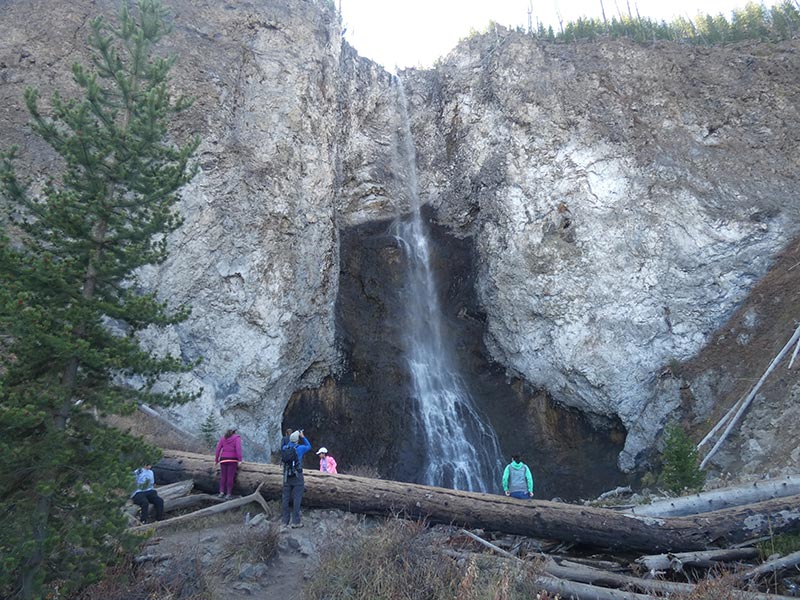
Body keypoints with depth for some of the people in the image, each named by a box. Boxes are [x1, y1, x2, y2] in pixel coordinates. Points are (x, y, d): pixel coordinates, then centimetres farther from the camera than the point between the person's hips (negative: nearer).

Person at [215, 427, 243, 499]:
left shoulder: (223, 438, 13)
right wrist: (240, 460, -17)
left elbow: (218, 449, 4)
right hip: (232, 459, -3)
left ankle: (221, 492, -5)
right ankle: (228, 494, -7)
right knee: (230, 477, -3)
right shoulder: (237, 438, 2)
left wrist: (216, 460, 6)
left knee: (223, 476, 9)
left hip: (223, 459, 3)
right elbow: (238, 448, -13)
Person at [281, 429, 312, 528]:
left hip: (287, 476, 4)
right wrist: (303, 437, 12)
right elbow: (309, 447, 9)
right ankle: (295, 522, -3)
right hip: (297, 476, -4)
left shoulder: (285, 448, 0)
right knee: (297, 499, -2)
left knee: (285, 498, 10)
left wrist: (290, 439, 18)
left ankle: (285, 520, 15)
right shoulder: (300, 448, -10)